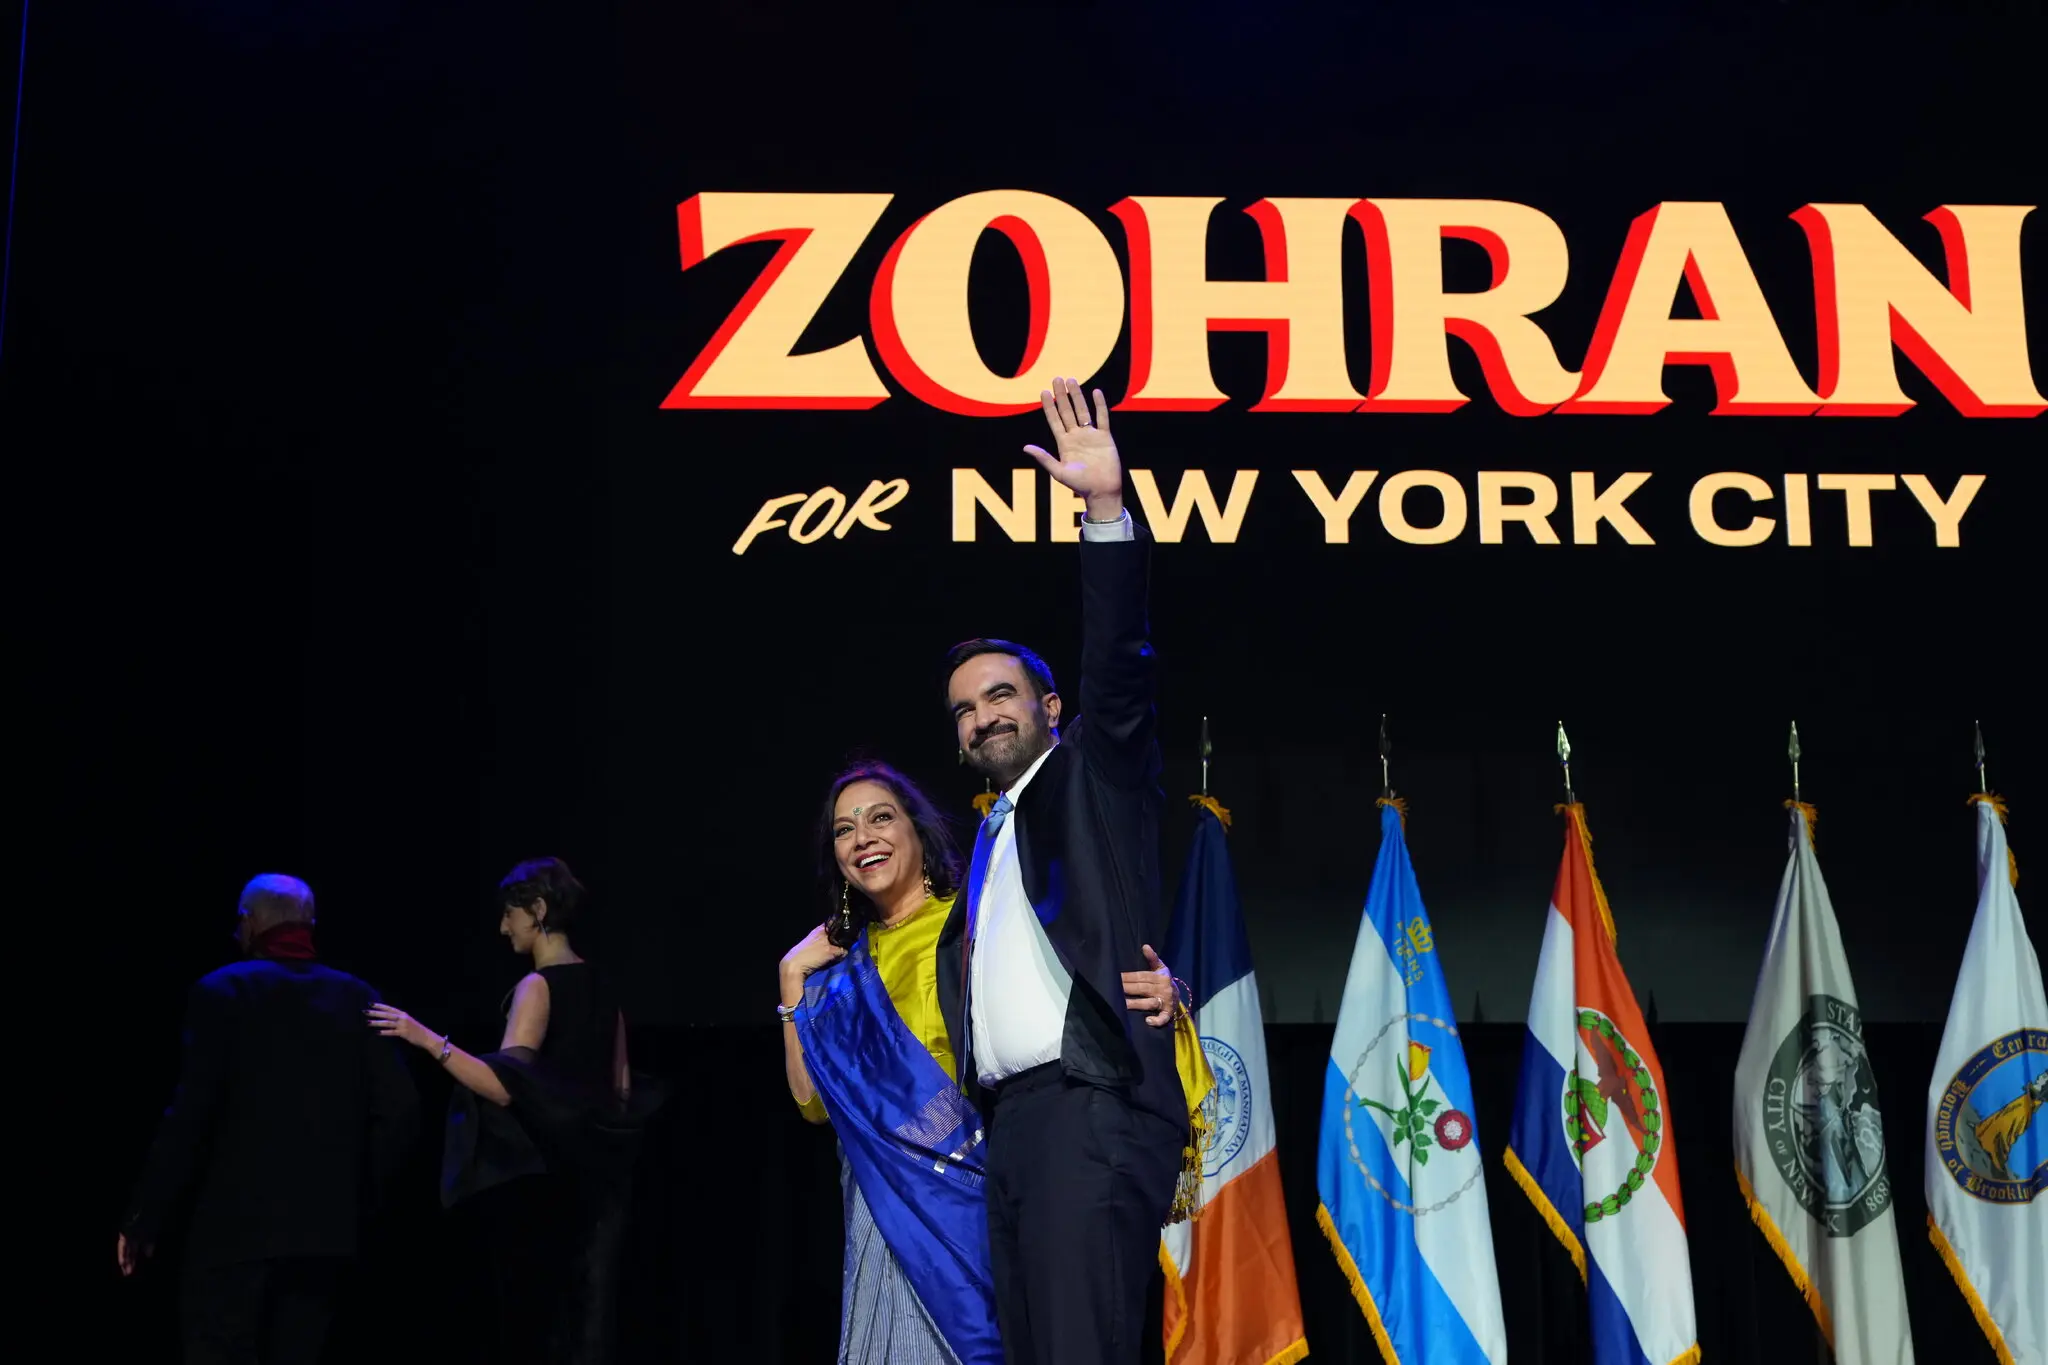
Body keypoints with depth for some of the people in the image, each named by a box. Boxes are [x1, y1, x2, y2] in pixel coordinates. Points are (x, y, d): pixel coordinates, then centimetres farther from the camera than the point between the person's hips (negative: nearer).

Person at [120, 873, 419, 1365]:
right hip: (325, 1223, 4)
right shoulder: (357, 998, 8)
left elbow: (191, 1114, -10)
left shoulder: (222, 991, -3)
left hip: (237, 1220, -4)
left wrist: (146, 1218, -4)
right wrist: (358, 1197, 11)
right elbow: (399, 1107, 0)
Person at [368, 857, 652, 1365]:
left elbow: (504, 1087, -22)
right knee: (585, 1317, 8)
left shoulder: (537, 987, -12)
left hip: (539, 1176, -7)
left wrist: (429, 1040, -27)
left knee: (534, 1318, -3)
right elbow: (621, 1088, 14)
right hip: (593, 1172, 8)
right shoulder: (600, 985, 11)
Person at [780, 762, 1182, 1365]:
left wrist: (1158, 992, -29)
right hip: (890, 1215, 4)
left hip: (979, 1195, -4)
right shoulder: (846, 964, 14)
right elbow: (813, 1100, 8)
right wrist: (793, 977, 4)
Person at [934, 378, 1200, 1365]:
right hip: (1009, 1120, 8)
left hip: (1091, 1105, -7)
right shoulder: (984, 842, 26)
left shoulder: (1093, 777, 9)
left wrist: (1107, 509, -16)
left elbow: (1118, 669, -7)